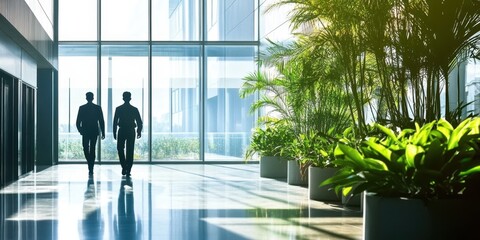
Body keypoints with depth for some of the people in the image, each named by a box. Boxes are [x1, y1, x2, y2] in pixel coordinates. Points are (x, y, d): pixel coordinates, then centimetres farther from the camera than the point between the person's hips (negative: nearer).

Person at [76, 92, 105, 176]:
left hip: (85, 132, -1)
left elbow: (78, 122, -2)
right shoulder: (98, 108, -1)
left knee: (86, 149, 10)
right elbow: (101, 121, 0)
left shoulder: (82, 108, -3)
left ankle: (90, 167, -5)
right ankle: (91, 169, 5)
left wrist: (80, 130, 13)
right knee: (92, 149, 7)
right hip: (94, 132, 1)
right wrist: (103, 132, 5)